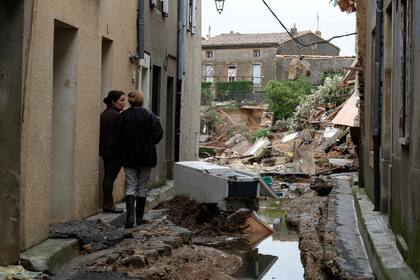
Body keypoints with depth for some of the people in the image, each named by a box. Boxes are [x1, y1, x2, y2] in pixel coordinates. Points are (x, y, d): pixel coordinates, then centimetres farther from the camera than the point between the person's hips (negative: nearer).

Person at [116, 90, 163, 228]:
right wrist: (149, 144, 8)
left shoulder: (122, 116, 0)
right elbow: (158, 134, -10)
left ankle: (130, 216, -12)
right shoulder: (148, 115, -8)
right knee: (142, 187, 9)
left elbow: (118, 136, 1)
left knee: (130, 186, 4)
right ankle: (139, 217, 14)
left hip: (128, 156, 2)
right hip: (145, 156, -1)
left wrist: (122, 152, 13)